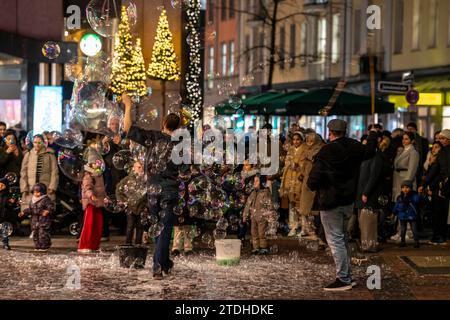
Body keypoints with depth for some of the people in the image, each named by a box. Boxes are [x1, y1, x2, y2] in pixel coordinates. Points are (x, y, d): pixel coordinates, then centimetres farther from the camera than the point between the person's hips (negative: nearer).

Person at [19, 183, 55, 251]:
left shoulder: (46, 199, -9)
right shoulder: (32, 200, 14)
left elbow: (51, 207, -15)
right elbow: (30, 209, 25)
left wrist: (48, 211, -33)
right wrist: (24, 212, 16)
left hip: (44, 220, -7)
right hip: (35, 220, 8)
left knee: (43, 233, -11)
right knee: (35, 233, 9)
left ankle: (44, 246, -4)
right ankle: (38, 246, 18)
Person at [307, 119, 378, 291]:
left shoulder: (325, 152, -19)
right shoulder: (354, 148, 0)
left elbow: (314, 180, -21)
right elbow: (369, 151, 23)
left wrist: (312, 186, 3)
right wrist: (373, 136, 43)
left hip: (330, 202, -7)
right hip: (348, 201, 7)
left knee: (335, 240, -3)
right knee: (342, 238, 18)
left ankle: (343, 279, -3)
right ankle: (347, 275, 23)